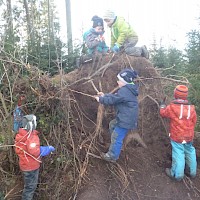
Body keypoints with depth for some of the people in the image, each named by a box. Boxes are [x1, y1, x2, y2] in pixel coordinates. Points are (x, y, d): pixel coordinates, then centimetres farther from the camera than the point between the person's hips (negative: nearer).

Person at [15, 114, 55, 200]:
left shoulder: (20, 135, 2)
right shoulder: (32, 136, -27)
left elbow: (18, 150, 9)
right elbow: (35, 152, -30)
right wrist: (48, 148, -19)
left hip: (25, 164, 9)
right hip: (31, 166, -9)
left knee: (29, 184, 26)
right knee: (30, 186, 7)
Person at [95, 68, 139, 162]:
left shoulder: (124, 91, -23)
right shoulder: (129, 89, 10)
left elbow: (112, 100, -17)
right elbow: (115, 96, 17)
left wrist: (100, 99, -2)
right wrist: (104, 95, 12)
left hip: (126, 120, -11)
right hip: (125, 117, 11)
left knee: (116, 138, 1)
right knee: (112, 125, 27)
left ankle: (112, 156, 15)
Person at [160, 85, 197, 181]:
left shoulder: (172, 107, -15)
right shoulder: (191, 108, -5)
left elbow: (163, 113, 4)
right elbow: (194, 122, 6)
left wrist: (162, 106, 24)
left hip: (176, 136, -4)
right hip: (189, 136, 4)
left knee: (178, 154, 2)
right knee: (190, 152, 18)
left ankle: (177, 174, 13)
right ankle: (192, 172, 33)